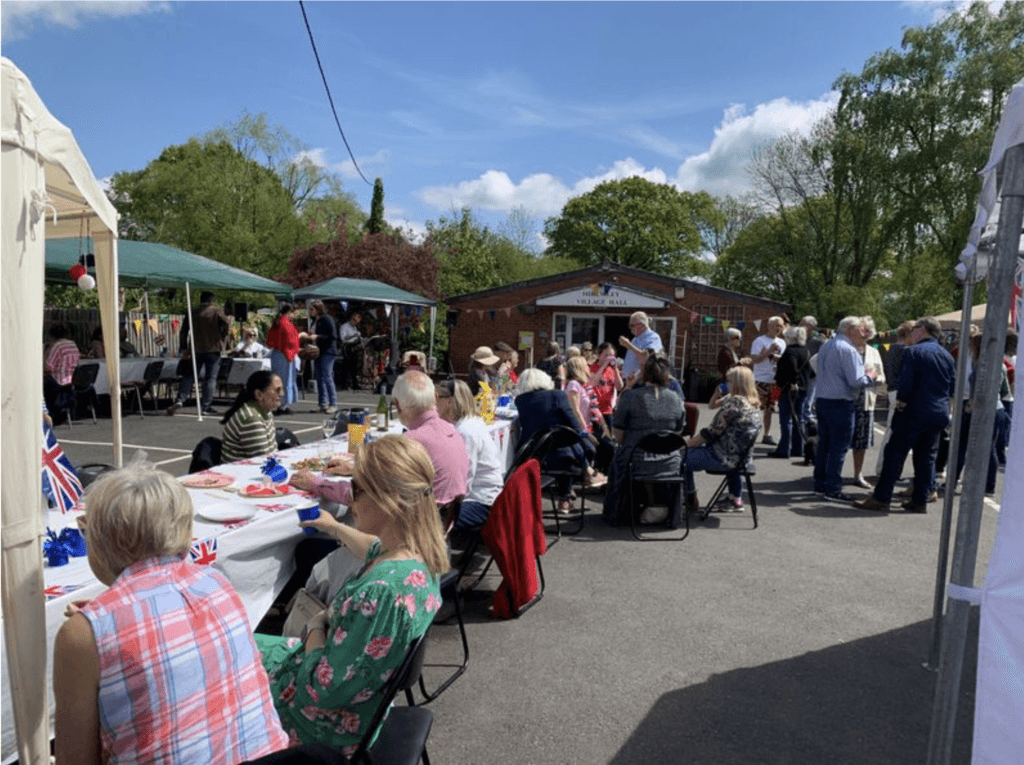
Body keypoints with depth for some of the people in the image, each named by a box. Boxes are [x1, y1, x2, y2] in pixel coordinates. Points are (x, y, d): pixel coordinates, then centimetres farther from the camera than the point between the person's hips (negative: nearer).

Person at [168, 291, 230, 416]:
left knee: (189, 376, 10)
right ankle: (205, 407, 3)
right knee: (210, 378, 3)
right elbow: (227, 323, -15)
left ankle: (180, 400, -6)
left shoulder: (192, 313, 10)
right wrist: (222, 338, -2)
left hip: (196, 349, 3)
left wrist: (184, 347, 19)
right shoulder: (217, 311, 0)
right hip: (213, 349, -3)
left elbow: (183, 332, 11)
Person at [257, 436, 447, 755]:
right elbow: (376, 550, 15)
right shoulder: (421, 555, -11)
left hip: (332, 723, -7)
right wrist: (336, 528, 29)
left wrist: (316, 626, -12)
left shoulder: (381, 592, -39)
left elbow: (323, 689, -29)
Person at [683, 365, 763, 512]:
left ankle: (691, 501, 19)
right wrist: (718, 394, 4)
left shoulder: (734, 403, -20)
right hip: (740, 455, 9)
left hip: (723, 457, -9)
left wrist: (686, 444, -9)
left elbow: (711, 433, -18)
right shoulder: (753, 403, 9)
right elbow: (711, 405, 21)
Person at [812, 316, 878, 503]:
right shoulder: (848, 350, -15)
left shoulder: (825, 346, 13)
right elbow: (856, 381, -20)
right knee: (839, 446, -3)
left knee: (824, 444, 14)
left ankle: (820, 484, 20)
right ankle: (833, 489, 0)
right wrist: (869, 377, 1)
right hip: (841, 403, -9)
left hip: (822, 400, 9)